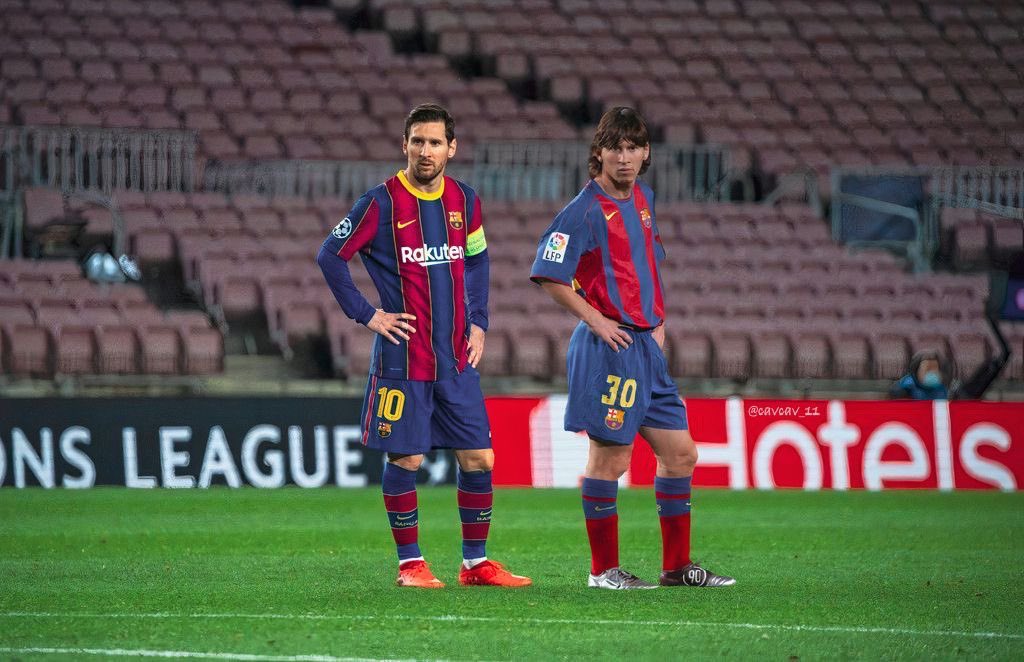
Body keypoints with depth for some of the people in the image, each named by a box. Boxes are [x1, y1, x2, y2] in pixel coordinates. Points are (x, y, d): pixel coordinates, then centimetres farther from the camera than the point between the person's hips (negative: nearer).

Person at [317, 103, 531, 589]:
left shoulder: (464, 201, 6)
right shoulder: (382, 202, -9)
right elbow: (330, 256, -5)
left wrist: (478, 323, 13)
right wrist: (367, 314, -7)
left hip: (456, 359, 5)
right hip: (403, 359, -5)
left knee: (479, 459, 3)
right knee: (405, 460, -1)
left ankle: (476, 562, 14)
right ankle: (410, 563, 11)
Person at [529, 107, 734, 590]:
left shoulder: (643, 198, 13)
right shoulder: (585, 209, -12)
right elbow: (549, 275, -16)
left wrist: (657, 320, 16)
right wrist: (596, 320, -16)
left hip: (646, 347, 8)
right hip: (609, 346, -8)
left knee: (680, 453, 10)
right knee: (610, 458, -4)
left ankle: (677, 566, 18)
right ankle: (603, 569, 5)